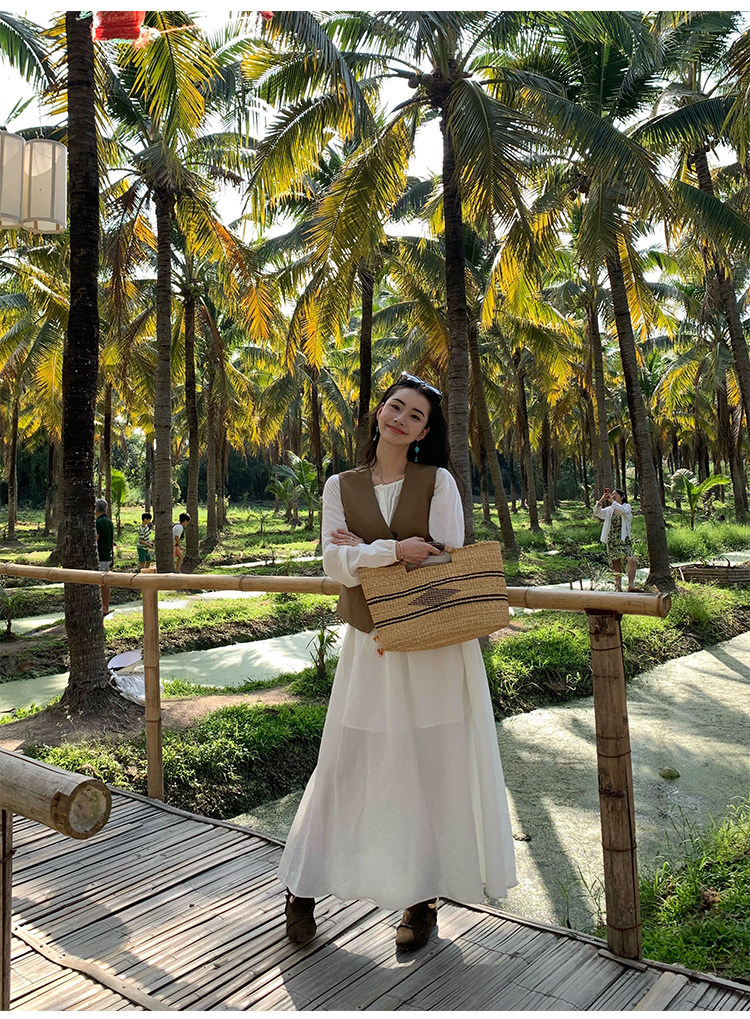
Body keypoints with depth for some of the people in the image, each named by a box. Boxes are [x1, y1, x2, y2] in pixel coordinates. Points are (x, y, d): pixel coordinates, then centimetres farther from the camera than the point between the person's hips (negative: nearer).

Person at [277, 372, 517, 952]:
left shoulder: (438, 482, -1)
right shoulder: (341, 487, 6)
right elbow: (336, 565, -5)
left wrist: (363, 552, -8)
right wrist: (394, 550, -19)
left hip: (435, 648, -1)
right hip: (368, 647, 2)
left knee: (433, 769, 7)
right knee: (345, 767, 8)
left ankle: (422, 899, 25)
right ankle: (303, 888, 27)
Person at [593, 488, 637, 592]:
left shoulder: (627, 506, 4)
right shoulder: (609, 510, 15)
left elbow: (624, 511, -20)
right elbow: (597, 512, 0)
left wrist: (612, 501, -21)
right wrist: (601, 500, -14)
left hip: (624, 540, -4)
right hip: (612, 541, 4)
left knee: (632, 560, -24)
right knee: (616, 565, 4)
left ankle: (631, 585, -25)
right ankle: (618, 587, 12)